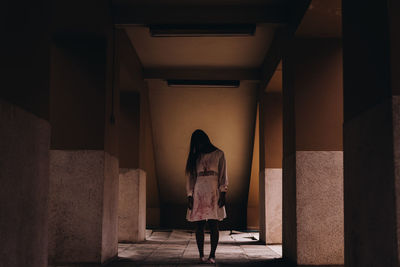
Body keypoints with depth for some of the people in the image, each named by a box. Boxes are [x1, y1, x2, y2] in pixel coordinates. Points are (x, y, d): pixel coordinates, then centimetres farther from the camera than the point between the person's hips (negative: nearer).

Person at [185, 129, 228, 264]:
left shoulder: (218, 154, 9)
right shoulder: (195, 157, 14)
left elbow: (223, 175, 5)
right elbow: (190, 176, 11)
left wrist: (223, 193, -5)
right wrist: (190, 196, 2)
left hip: (214, 193, -2)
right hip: (198, 194, 2)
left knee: (213, 226, -4)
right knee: (199, 226, 0)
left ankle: (212, 255, -1)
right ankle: (201, 255, 4)